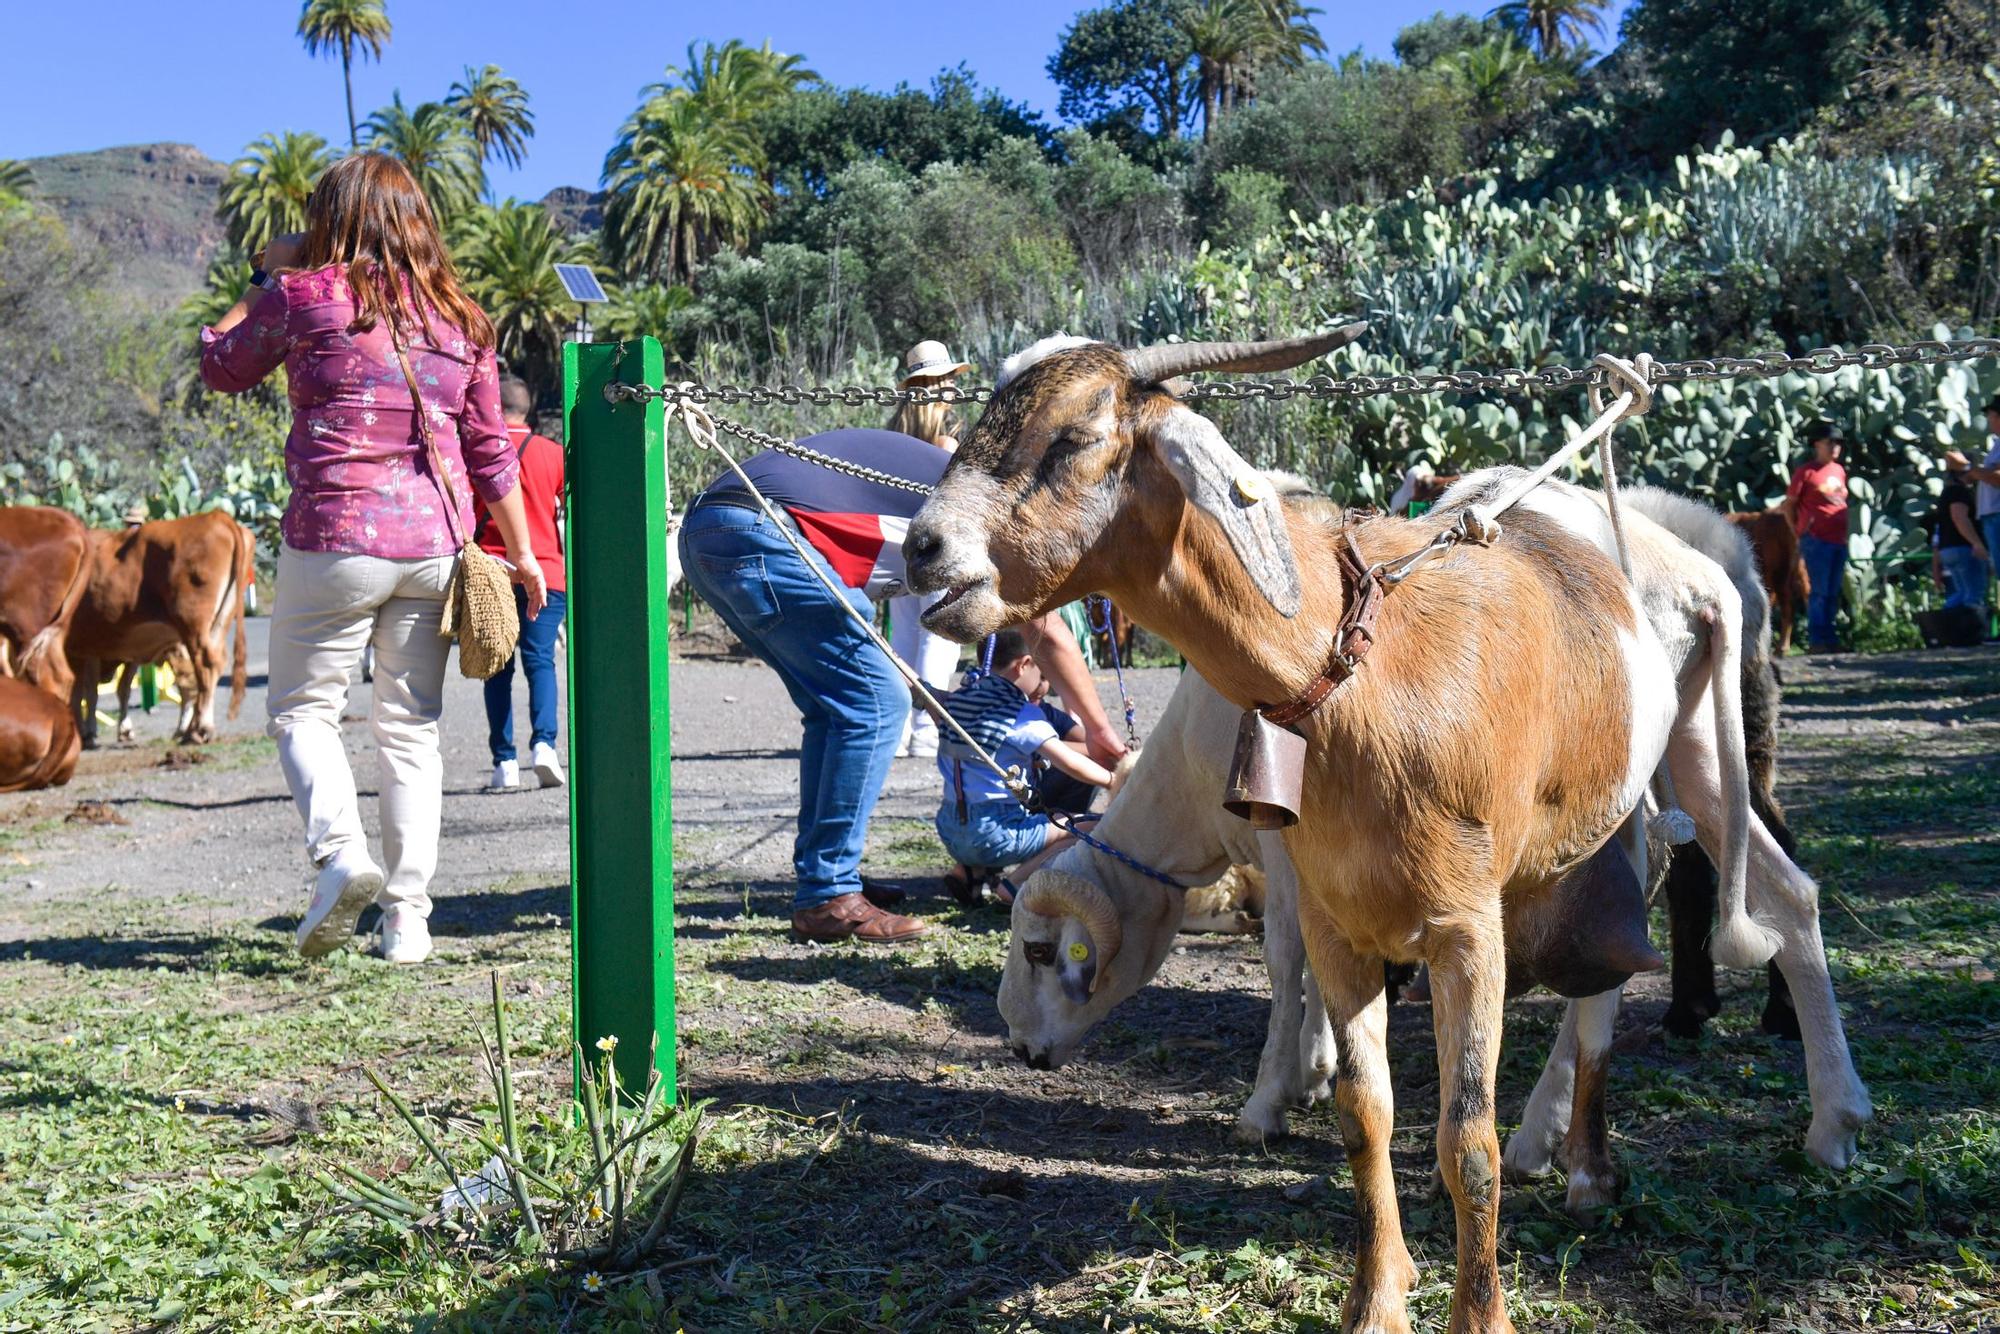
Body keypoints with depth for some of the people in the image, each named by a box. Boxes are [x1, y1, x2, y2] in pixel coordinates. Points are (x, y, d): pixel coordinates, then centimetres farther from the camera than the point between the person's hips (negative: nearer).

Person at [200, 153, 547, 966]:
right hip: (434, 543, 4)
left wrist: (268, 277, 24)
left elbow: (219, 367, 14)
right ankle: (408, 915, 9)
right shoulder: (460, 319, 8)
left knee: (302, 709, 10)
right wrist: (521, 554, 18)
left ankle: (339, 850, -14)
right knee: (410, 727, 10)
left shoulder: (305, 296, -3)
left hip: (334, 540, -4)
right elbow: (491, 450, 11)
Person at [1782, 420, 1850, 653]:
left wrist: (1845, 536, 14)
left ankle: (1829, 637, 17)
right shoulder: (1806, 472, -5)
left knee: (1833, 593, 10)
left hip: (1839, 541, 6)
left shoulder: (1839, 471, 14)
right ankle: (1815, 640, -1)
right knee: (1819, 592, -6)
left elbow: (1842, 504, 21)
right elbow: (1789, 505, -2)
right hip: (1817, 540, -6)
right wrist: (1800, 532, -3)